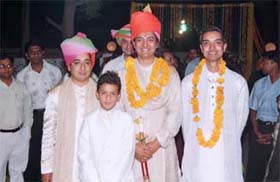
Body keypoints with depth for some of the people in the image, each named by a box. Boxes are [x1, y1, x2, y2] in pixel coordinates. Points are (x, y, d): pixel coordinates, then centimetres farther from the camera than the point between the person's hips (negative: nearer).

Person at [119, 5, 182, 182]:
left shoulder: (170, 73, 3)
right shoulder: (123, 72, 3)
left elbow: (175, 113, 0)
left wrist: (156, 144, -8)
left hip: (161, 148, 0)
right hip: (129, 149, 0)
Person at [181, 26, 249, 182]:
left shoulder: (238, 82, -1)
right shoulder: (189, 82, 0)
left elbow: (241, 118, 6)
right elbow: (185, 119, 7)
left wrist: (229, 144, 9)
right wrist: (193, 145, 10)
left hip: (227, 157, 0)